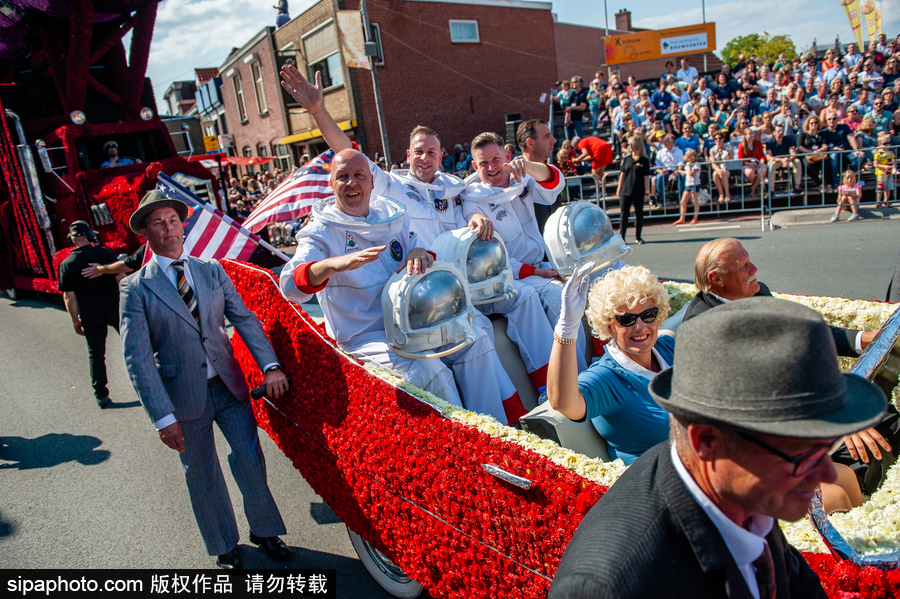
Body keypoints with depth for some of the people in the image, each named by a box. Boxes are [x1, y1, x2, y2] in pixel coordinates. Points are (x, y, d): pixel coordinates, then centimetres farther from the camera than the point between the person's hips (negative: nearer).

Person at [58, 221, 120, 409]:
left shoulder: (66, 265, -6)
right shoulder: (105, 253, -9)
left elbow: (69, 297, -4)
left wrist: (76, 321, 5)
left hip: (90, 315, 1)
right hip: (113, 308, -1)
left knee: (95, 353, 12)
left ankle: (101, 395, 13)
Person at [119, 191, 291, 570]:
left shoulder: (213, 271, 3)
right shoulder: (136, 288, -7)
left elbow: (244, 319, -1)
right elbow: (137, 357, -11)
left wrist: (270, 366, -16)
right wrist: (163, 417, -17)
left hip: (230, 386, 2)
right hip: (183, 396, -2)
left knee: (250, 461, 9)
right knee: (202, 477, 13)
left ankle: (263, 530, 33)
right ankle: (224, 547, 35)